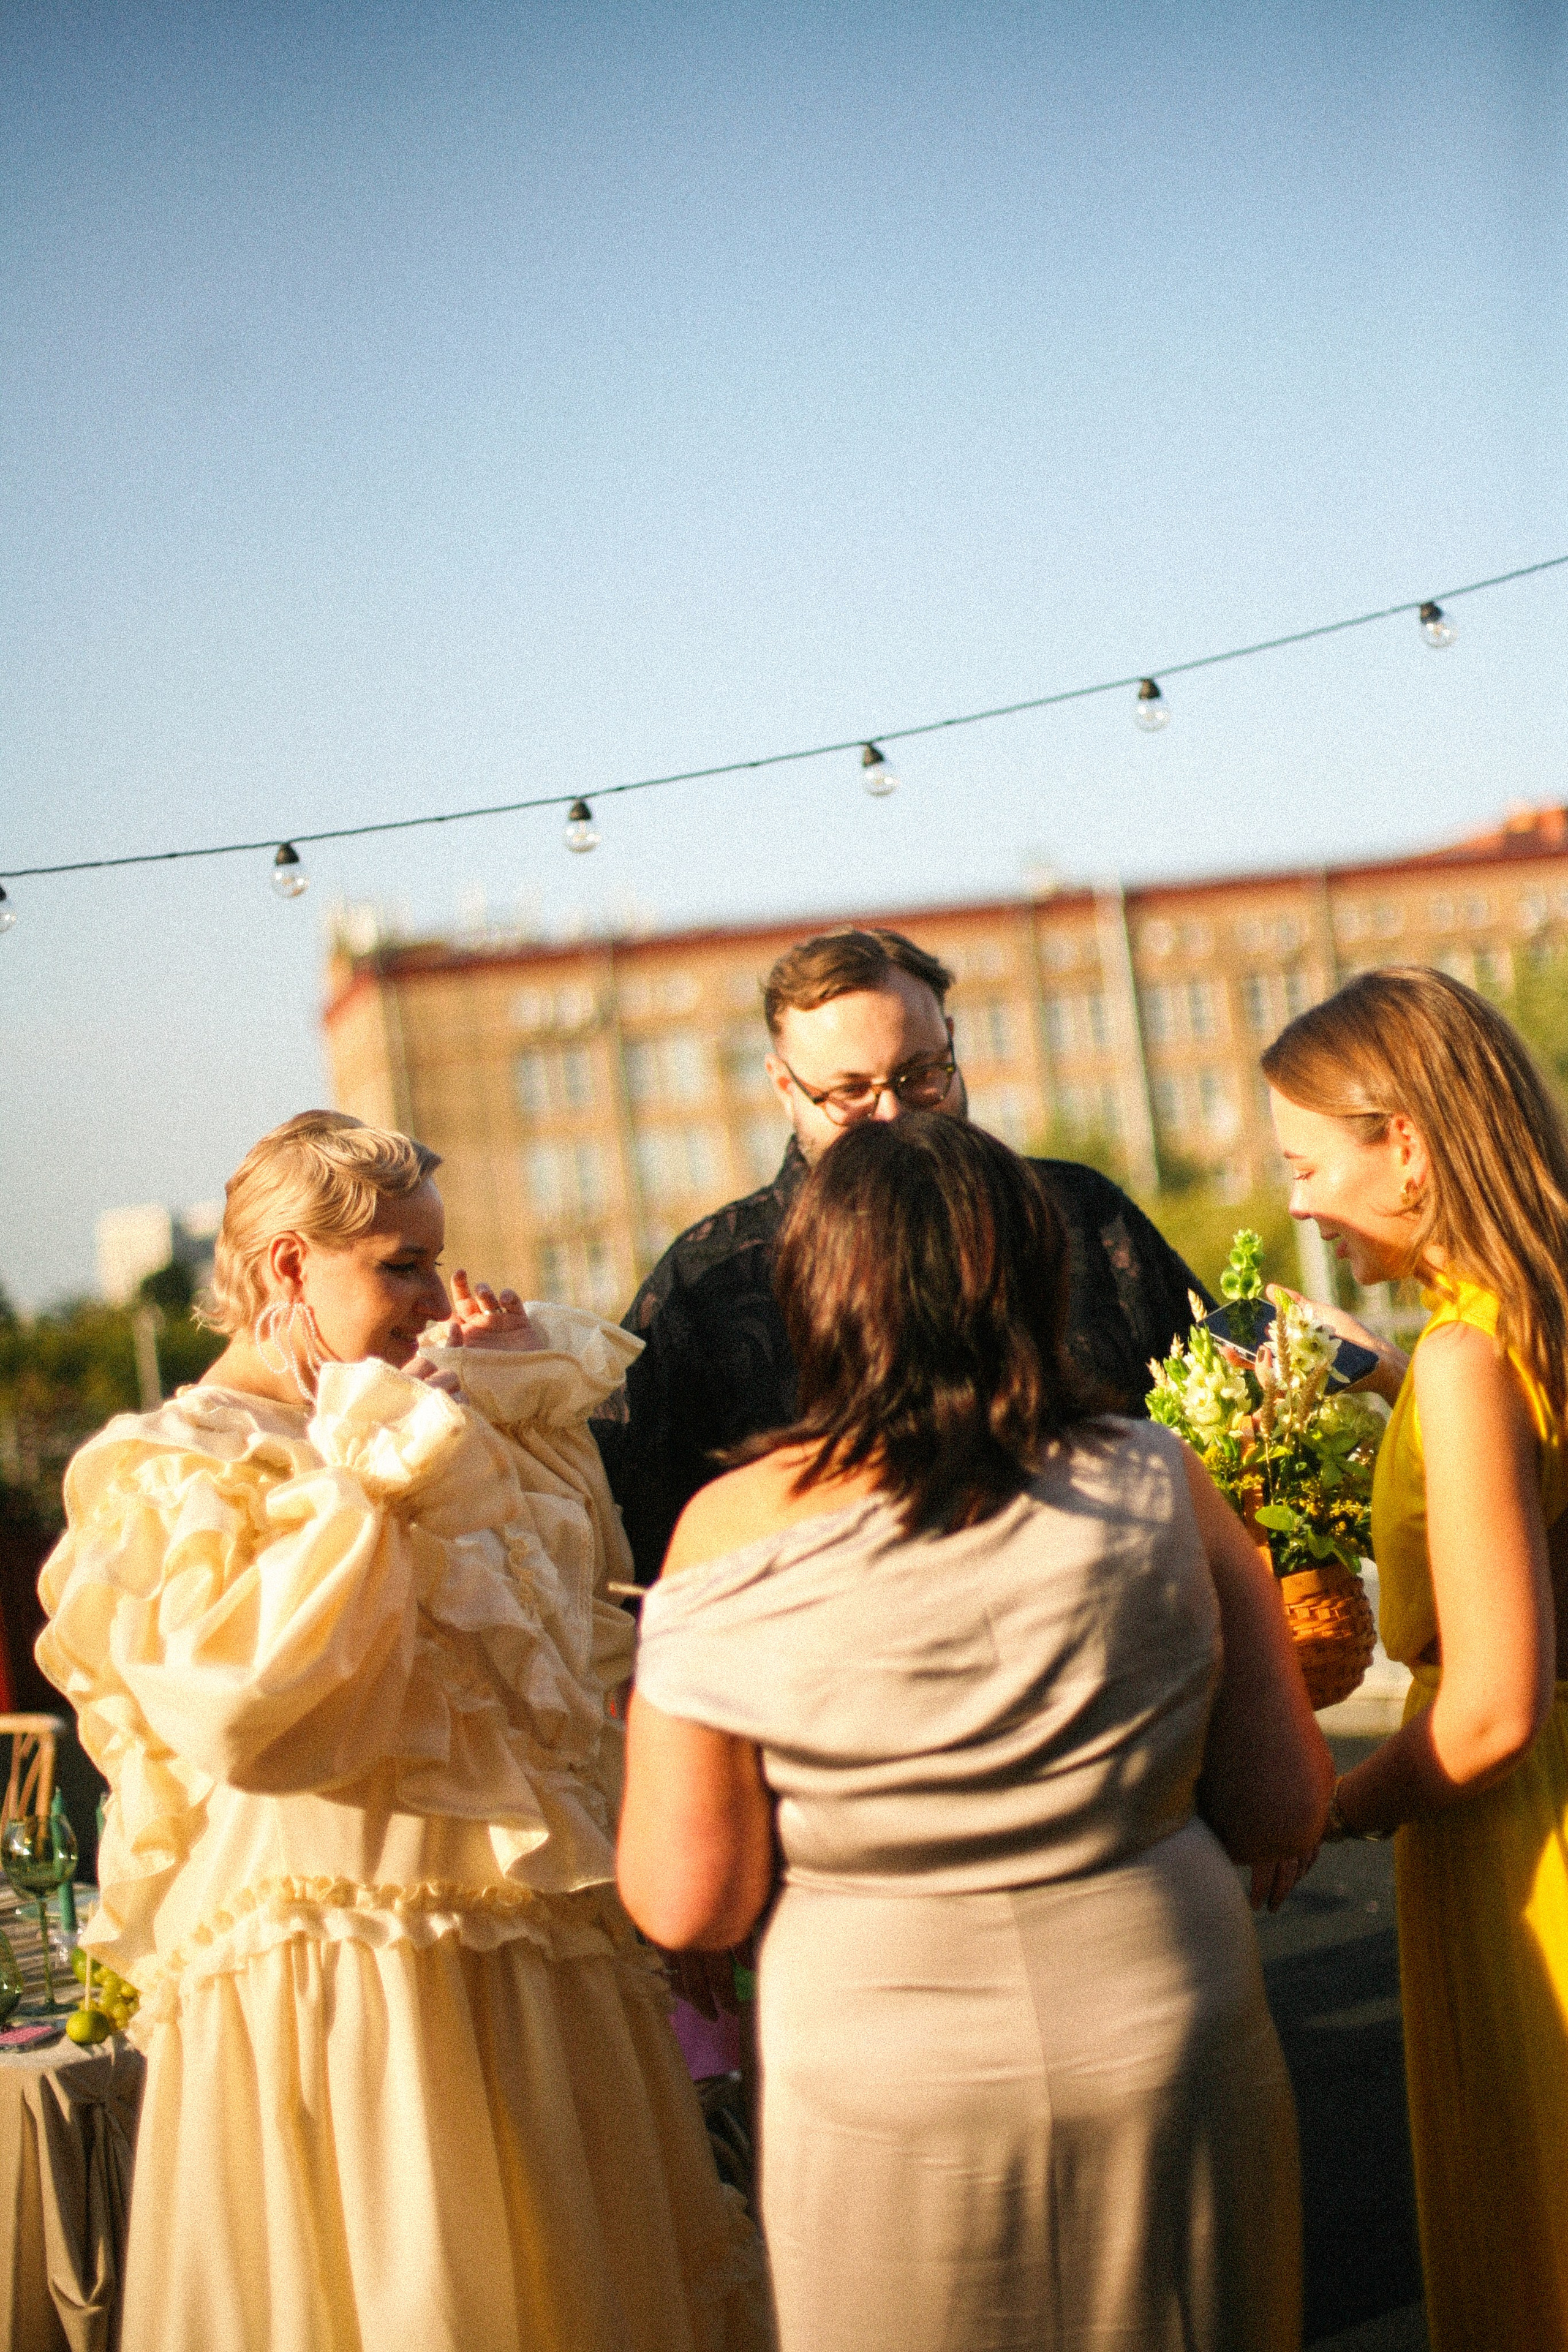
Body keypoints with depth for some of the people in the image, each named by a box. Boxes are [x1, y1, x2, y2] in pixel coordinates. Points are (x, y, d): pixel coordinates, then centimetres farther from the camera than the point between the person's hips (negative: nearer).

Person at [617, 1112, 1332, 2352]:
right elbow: (1283, 1812, -2)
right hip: (1170, 2055, 1)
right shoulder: (1159, 1487, -8)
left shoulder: (736, 1528, -13)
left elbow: (687, 1903, -9)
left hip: (889, 2097, -1)